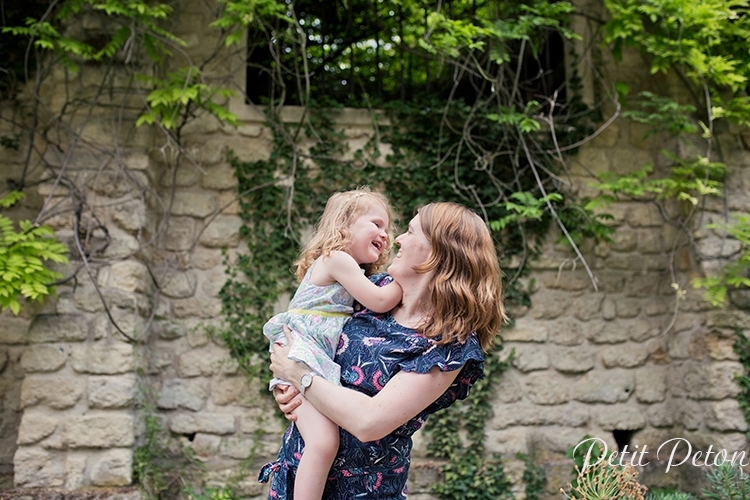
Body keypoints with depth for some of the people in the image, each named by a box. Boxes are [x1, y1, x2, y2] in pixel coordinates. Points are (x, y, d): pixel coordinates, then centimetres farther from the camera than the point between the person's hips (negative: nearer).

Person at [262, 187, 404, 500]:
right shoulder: (337, 259, -6)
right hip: (301, 360, -10)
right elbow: (379, 302, -9)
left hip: (325, 364, 10)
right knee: (324, 442, -24)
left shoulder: (352, 271, 24)